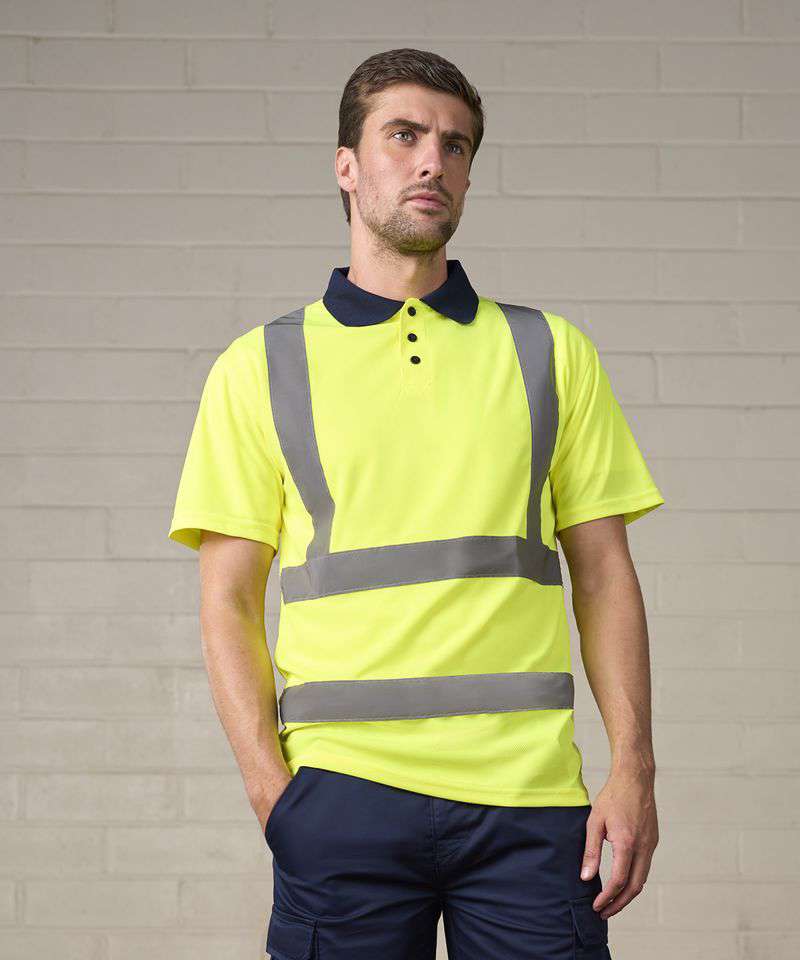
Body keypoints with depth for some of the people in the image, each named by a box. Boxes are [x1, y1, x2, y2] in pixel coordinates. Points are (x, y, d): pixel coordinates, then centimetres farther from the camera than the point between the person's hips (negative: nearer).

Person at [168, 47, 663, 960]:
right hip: (344, 784, -1)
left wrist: (633, 769, 0)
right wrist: (270, 783, -7)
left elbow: (603, 573, 10)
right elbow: (227, 602, 5)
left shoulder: (552, 353, 13)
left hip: (530, 790, 1)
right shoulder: (259, 369, 8)